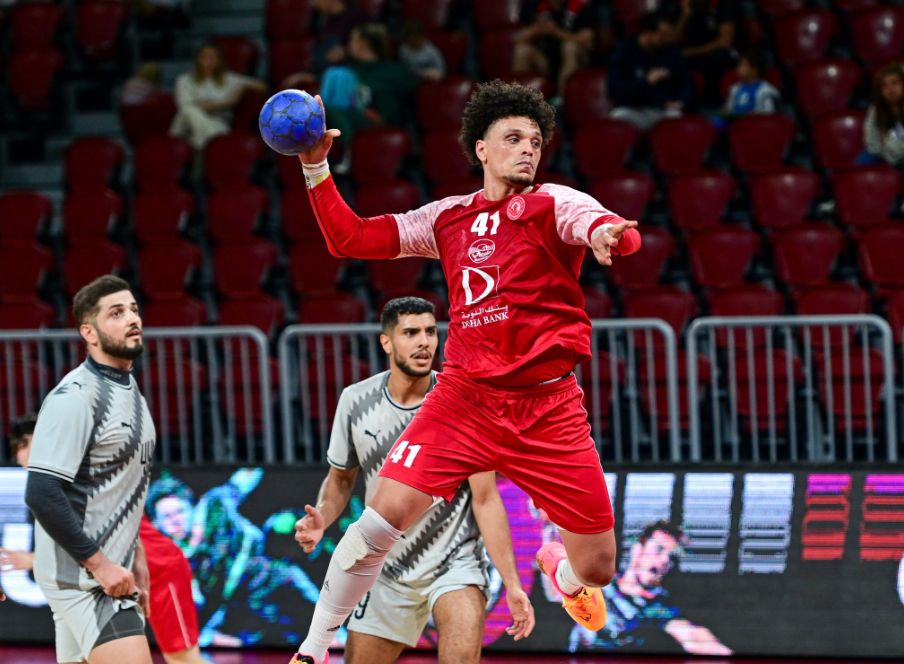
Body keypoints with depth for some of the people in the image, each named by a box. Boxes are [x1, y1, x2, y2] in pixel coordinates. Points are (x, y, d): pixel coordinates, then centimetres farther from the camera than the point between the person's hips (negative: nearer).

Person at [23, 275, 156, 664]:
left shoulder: (129, 389, 14)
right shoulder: (73, 398, -16)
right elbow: (41, 494, -22)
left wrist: (134, 555, 19)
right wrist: (98, 563, -20)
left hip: (109, 573, 9)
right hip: (79, 575, -9)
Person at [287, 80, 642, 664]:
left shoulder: (554, 204, -1)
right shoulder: (450, 217, 10)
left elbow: (614, 230, -22)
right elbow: (349, 237, 13)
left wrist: (608, 233, -46)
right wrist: (316, 166, 2)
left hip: (549, 409, -1)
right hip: (465, 396, 1)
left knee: (598, 567, 0)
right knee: (387, 512, -19)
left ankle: (560, 571, 41)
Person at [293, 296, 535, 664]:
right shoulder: (355, 401, -5)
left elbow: (485, 499, -12)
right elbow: (341, 478, 10)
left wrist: (512, 584, -16)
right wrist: (321, 518, -11)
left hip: (454, 562, -4)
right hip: (387, 570, 4)